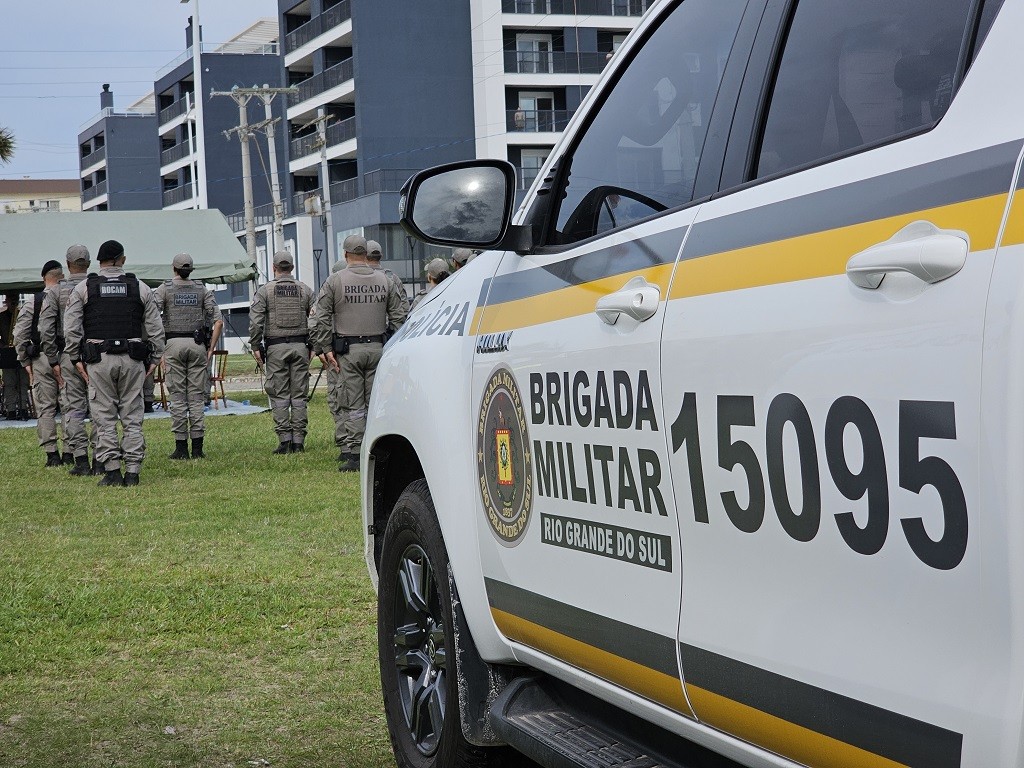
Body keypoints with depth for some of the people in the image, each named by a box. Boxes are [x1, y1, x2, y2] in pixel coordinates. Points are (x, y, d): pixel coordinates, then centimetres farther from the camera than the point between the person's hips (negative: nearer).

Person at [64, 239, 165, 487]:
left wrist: (76, 358, 6)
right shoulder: (140, 288, 8)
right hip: (133, 360, 1)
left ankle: (111, 470, -1)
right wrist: (154, 359, 11)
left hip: (99, 360, -1)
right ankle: (132, 471, 1)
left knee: (104, 417, 3)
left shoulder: (83, 288, 5)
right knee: (132, 417, 4)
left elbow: (71, 328, 0)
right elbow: (155, 328, 6)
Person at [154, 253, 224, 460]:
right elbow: (218, 321, 2)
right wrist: (211, 349, 5)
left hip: (174, 343, -2)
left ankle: (181, 447, -1)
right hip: (197, 344, 2)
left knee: (177, 397, 1)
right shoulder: (202, 290, 8)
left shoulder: (164, 289, 1)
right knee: (197, 396, 4)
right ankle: (197, 447, 2)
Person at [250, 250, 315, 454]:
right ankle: (298, 441, 3)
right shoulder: (305, 290, 6)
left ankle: (284, 439, -5)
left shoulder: (265, 291, -1)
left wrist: (255, 346, -1)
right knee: (299, 395, 4)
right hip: (300, 346, 2)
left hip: (276, 348, -2)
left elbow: (255, 321, -8)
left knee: (279, 395, 1)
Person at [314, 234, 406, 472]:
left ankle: (353, 453, -6)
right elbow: (398, 317, 7)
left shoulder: (335, 281, -2)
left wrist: (325, 348, -2)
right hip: (378, 349, 3)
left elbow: (322, 319, -5)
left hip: (348, 351, -3)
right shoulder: (384, 280, 7)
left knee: (350, 404, -2)